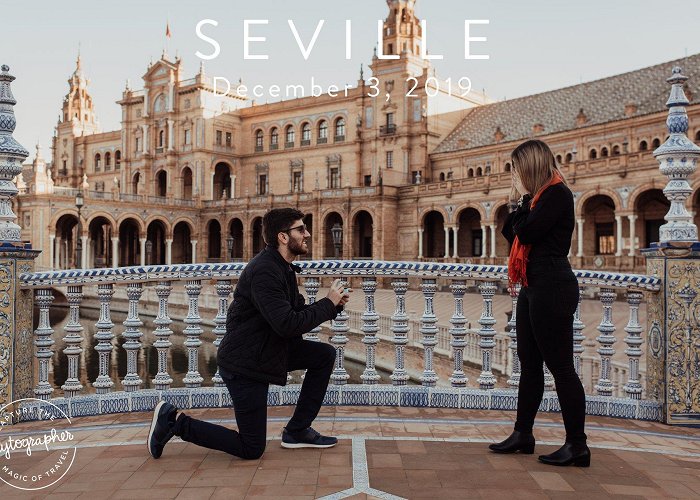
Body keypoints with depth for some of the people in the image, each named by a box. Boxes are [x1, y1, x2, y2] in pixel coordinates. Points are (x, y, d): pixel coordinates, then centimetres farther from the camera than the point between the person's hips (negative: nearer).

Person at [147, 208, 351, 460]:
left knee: (325, 354, 5)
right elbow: (288, 325, -30)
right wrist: (328, 303, -19)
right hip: (243, 363, -10)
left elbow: (299, 313, 13)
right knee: (251, 449, -1)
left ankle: (297, 431, 12)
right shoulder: (264, 272, -24)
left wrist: (334, 303, -3)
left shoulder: (283, 268, 8)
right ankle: (174, 421, 7)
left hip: (267, 350, 10)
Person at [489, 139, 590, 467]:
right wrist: (514, 203, 9)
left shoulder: (557, 194, -11)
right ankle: (522, 435, 23)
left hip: (552, 288, -10)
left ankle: (577, 446, 2)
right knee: (529, 363, 14)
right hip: (533, 288, 10)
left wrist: (524, 198, -5)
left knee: (560, 366, -6)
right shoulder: (539, 197, 17)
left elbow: (527, 232, -20)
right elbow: (512, 235, 17)